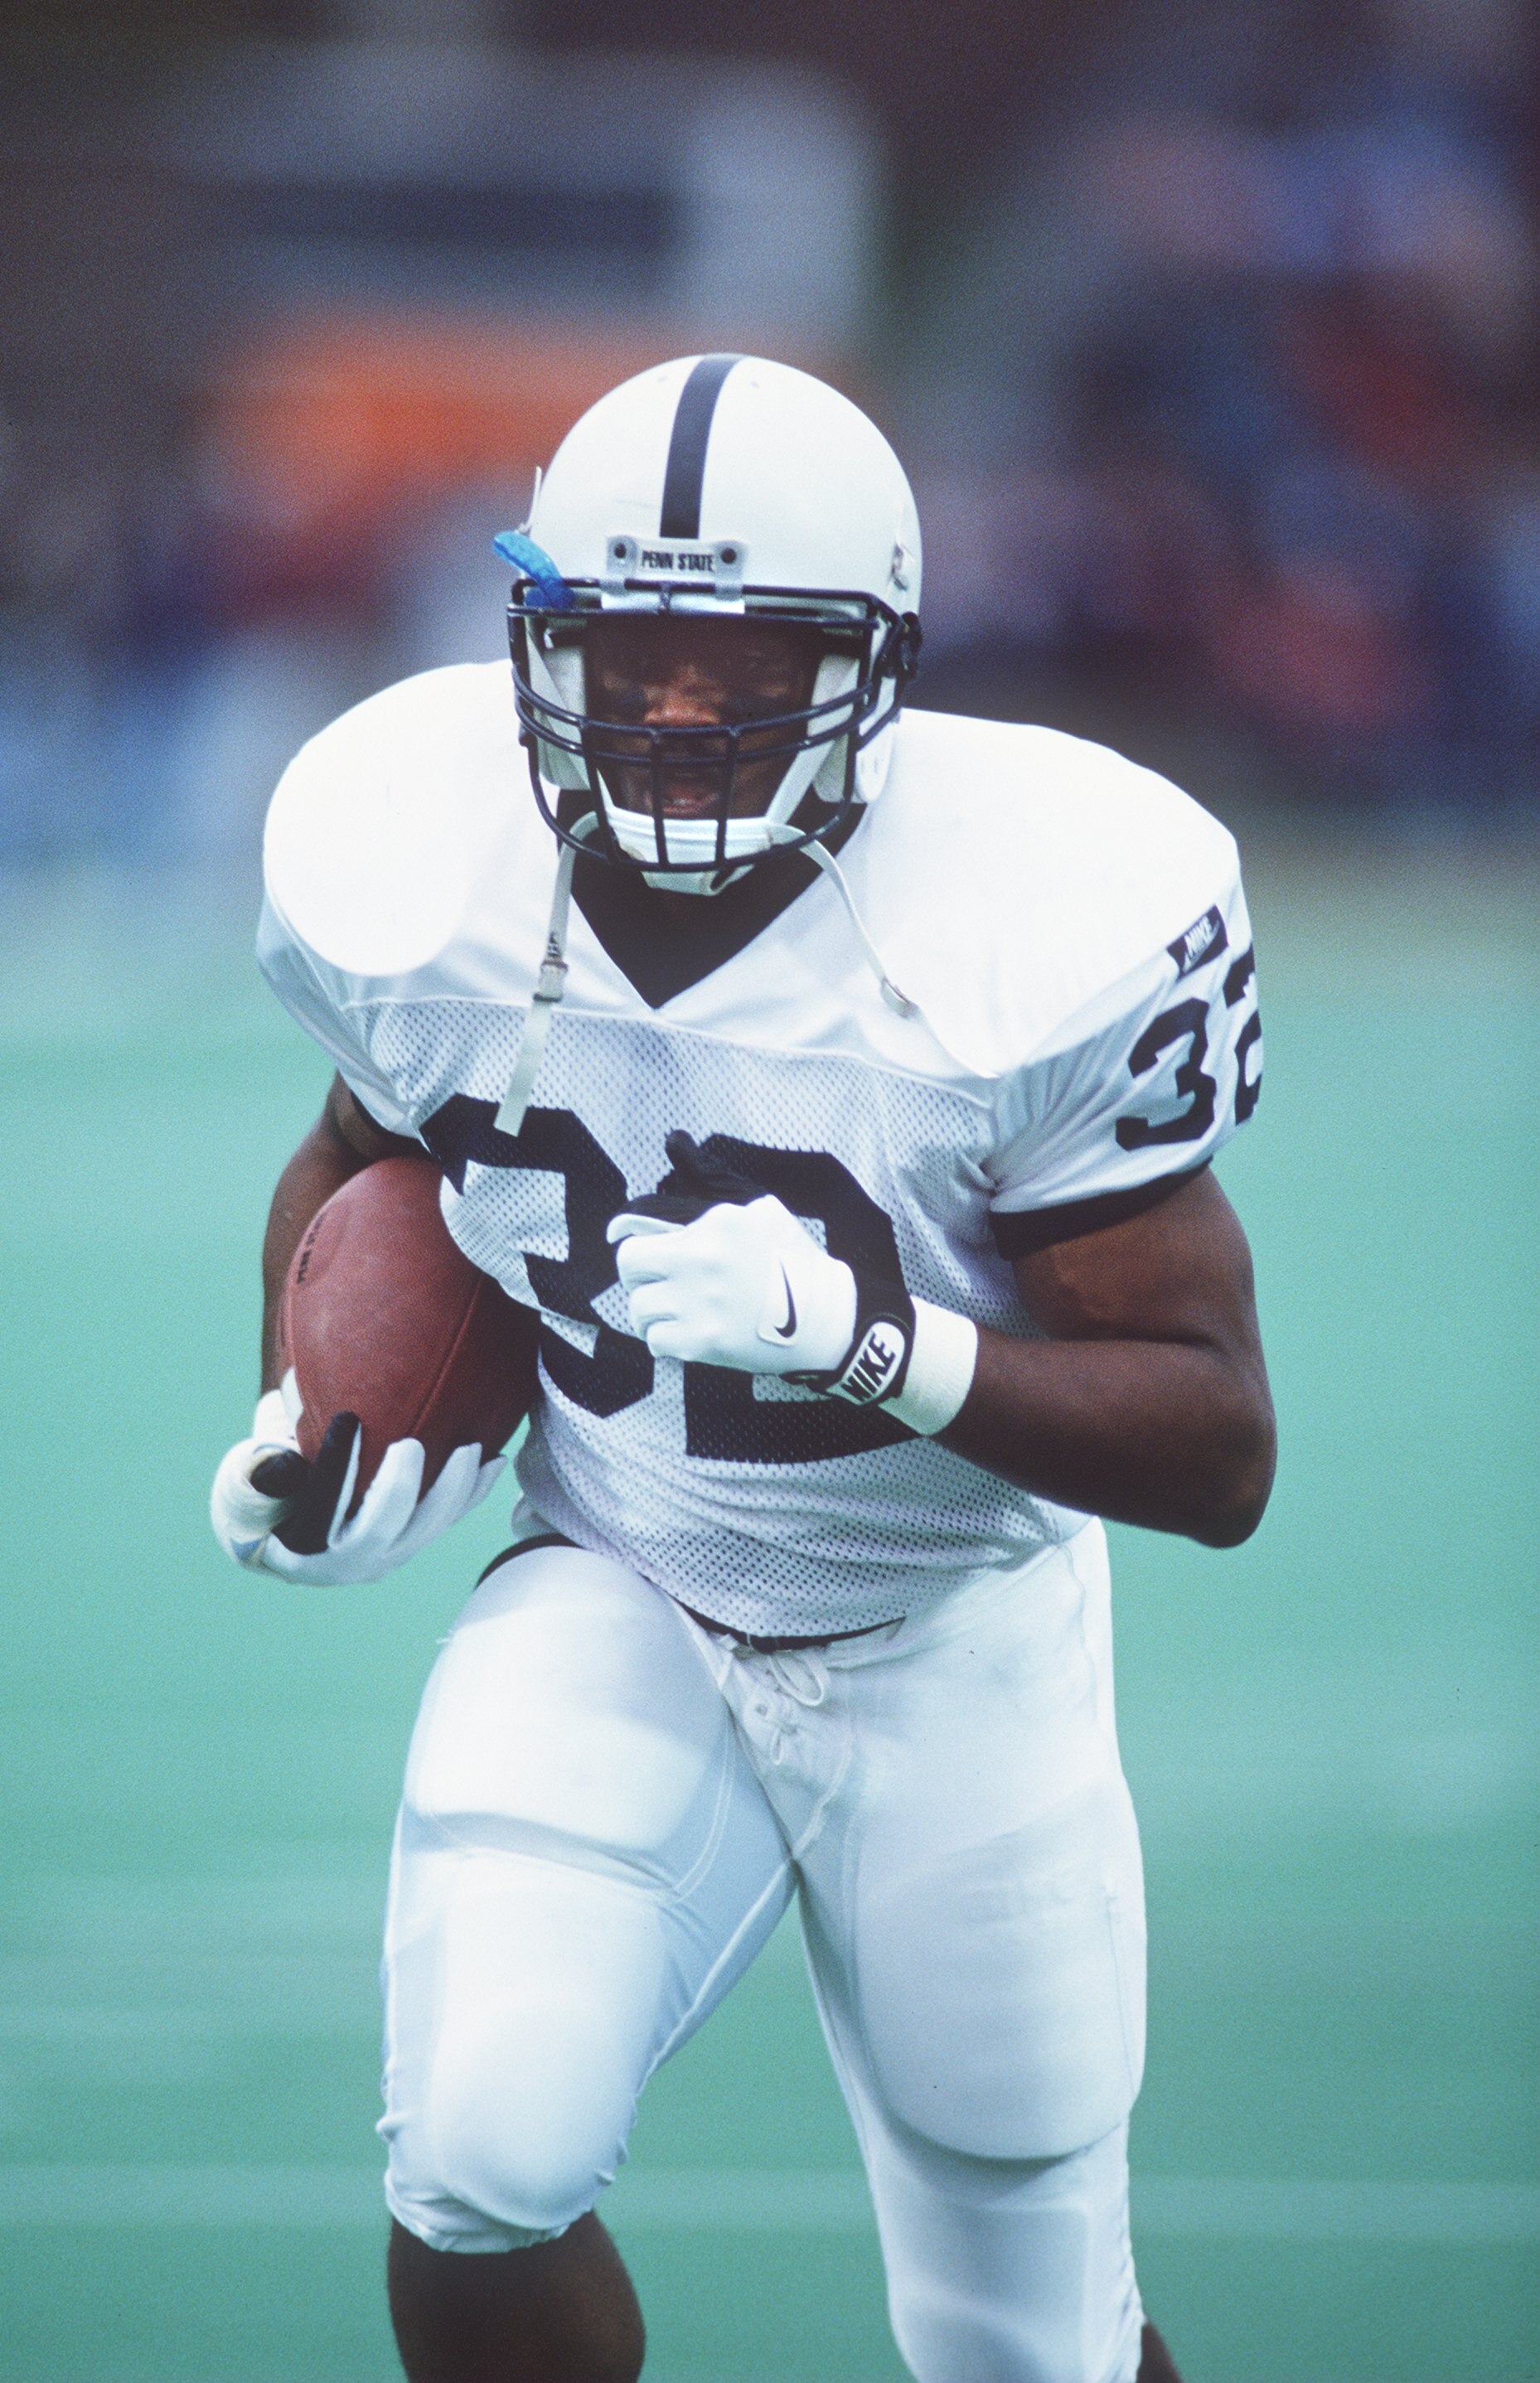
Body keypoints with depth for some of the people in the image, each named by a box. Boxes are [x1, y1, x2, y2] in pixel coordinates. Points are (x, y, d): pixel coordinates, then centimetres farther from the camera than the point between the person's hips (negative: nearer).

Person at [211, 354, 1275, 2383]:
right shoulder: (415, 868, -13)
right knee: (483, 2170, -25)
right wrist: (308, 1424, -7)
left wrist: (869, 1341, -36)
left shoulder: (1045, 945, -24)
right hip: (613, 1610, 2)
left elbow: (1219, 1451, -21)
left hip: (951, 1658, -2)